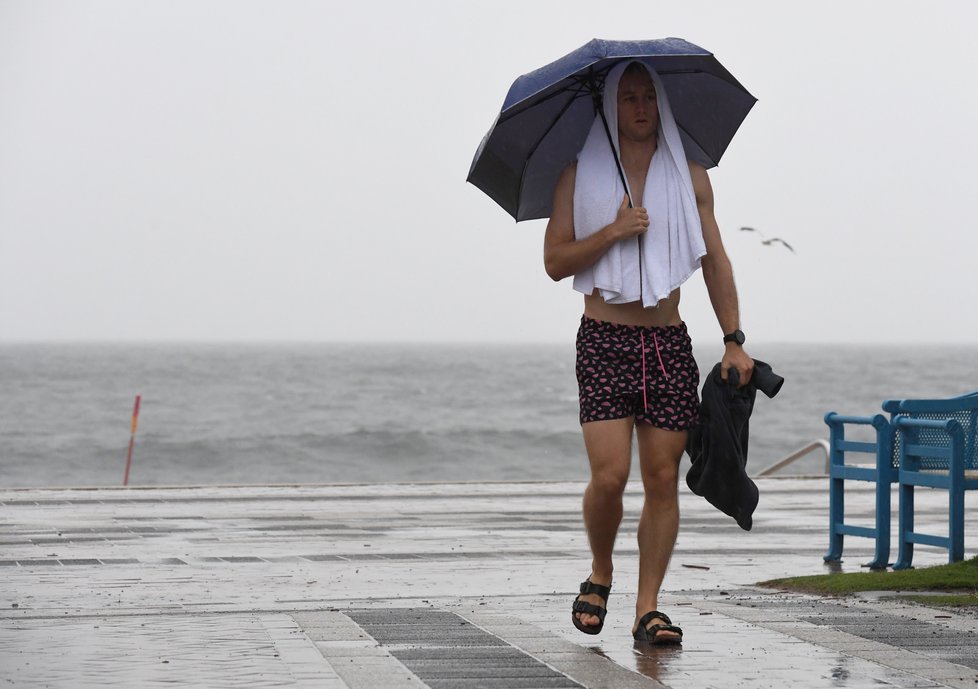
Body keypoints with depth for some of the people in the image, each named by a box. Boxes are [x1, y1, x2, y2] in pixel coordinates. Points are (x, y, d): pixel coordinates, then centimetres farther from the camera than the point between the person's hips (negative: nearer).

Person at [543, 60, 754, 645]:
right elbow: (555, 262, 3)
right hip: (604, 340, -2)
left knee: (663, 478, -2)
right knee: (609, 475, -13)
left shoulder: (689, 174, 11)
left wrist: (734, 341, 3)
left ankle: (648, 608, 4)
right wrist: (613, 233, -12)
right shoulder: (580, 174, 6)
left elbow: (715, 261, 11)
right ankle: (600, 574, 14)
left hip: (669, 343, 2)